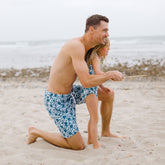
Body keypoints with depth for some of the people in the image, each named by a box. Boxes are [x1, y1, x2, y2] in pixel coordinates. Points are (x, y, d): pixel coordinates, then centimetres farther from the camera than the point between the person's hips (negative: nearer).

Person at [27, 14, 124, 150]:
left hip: (70, 92, 10)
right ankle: (36, 132, 11)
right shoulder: (77, 46, -28)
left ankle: (106, 132, 34)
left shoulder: (86, 47, 3)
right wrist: (111, 74, -19)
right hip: (57, 100, -10)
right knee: (79, 146, -4)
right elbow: (86, 82, -32)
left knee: (109, 94, 14)